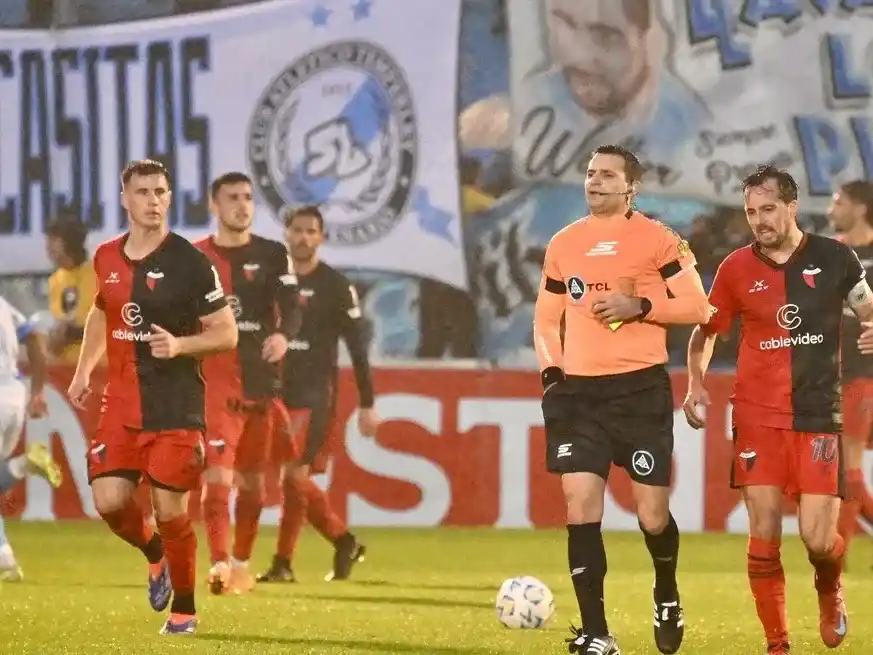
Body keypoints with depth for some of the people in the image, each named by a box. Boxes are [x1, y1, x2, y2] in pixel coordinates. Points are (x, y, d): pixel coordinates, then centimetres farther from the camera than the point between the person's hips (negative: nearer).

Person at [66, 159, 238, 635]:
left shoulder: (190, 262, -9)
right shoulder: (106, 258, 6)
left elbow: (227, 333, -6)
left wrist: (179, 345, -23)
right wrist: (83, 371, 19)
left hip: (177, 405, -4)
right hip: (121, 403, 4)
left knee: (170, 509, -5)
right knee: (109, 502, -7)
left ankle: (183, 609, 14)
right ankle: (154, 554, 26)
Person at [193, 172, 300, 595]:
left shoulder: (273, 255, 6)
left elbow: (291, 309, -6)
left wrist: (284, 335, -28)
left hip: (261, 381, 2)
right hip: (214, 380, -2)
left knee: (252, 480, 10)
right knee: (218, 474, -17)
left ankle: (241, 564, 26)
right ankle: (219, 565, -22)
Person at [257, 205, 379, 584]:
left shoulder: (336, 287, -4)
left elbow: (358, 347, -3)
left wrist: (366, 405, -6)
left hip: (314, 398, -5)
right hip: (277, 395, 5)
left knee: (295, 475, -13)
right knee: (297, 480, 5)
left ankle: (283, 563, -8)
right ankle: (345, 543, 22)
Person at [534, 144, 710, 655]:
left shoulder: (658, 240, -2)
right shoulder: (563, 245, 11)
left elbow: (698, 307, -4)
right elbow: (546, 318, 19)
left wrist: (641, 306, -16)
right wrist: (551, 369, 4)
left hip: (641, 388, -3)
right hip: (578, 390, 3)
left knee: (653, 514, -1)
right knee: (581, 507, -8)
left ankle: (667, 598, 32)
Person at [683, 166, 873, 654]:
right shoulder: (737, 268, 2)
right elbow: (705, 332, 14)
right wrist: (696, 382, -3)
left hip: (819, 417, -1)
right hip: (757, 417, 1)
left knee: (818, 540, -6)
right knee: (764, 537, -5)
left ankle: (831, 592, 29)